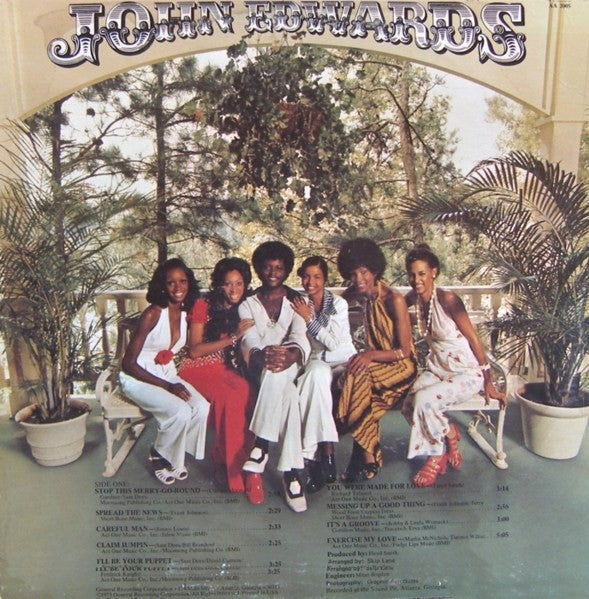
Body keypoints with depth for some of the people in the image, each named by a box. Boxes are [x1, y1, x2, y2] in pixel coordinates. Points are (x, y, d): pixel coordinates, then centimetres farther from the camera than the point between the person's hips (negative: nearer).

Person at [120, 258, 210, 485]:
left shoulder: (185, 314, 0)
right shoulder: (153, 313, -19)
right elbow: (128, 363, -18)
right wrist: (167, 386, -21)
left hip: (167, 374, 6)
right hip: (138, 378, -6)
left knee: (202, 408, -18)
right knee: (181, 411, -27)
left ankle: (174, 457, 5)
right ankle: (158, 455, 2)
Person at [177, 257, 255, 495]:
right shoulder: (203, 306, -6)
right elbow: (194, 351, -11)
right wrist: (232, 337, -18)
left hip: (224, 369, 5)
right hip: (197, 369, -5)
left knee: (247, 392, -28)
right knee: (232, 396, -32)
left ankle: (227, 460, -15)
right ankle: (227, 465, -17)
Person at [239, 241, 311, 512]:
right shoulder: (248, 304, 11)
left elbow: (300, 337, -9)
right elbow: (249, 340, -8)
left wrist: (290, 356, -35)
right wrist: (263, 356, -34)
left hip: (291, 367, 0)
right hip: (260, 368, 0)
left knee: (277, 375, -39)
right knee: (288, 394, -35)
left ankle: (259, 450, -36)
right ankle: (290, 472, -37)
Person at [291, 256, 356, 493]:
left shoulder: (338, 304, -3)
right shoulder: (299, 304, 5)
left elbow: (333, 343, -12)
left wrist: (309, 319, -13)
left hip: (343, 361, -2)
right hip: (316, 363, 2)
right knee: (317, 373, -35)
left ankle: (312, 454, -32)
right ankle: (326, 452, -38)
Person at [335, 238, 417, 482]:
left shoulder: (394, 300, -17)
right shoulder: (355, 295, 0)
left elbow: (405, 351, -16)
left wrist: (371, 355, -28)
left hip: (400, 365, -5)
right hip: (374, 360, 5)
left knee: (360, 377, -33)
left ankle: (366, 457, -22)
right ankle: (368, 457, -22)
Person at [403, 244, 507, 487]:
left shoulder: (447, 299, -20)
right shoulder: (415, 298, -1)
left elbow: (474, 340, -15)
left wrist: (488, 383, -10)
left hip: (467, 372, -6)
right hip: (437, 367, 6)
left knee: (423, 400, -27)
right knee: (409, 406, -18)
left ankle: (449, 436, 6)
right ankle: (438, 454, 6)